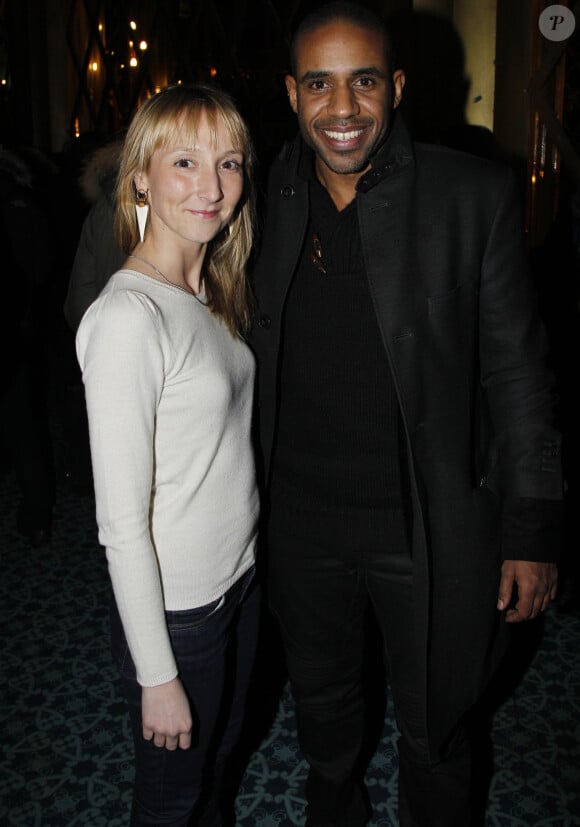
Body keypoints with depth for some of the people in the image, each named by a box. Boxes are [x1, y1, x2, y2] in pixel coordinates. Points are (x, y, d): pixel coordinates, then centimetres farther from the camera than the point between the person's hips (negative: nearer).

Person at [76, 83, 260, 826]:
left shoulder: (212, 292, 2)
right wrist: (157, 676, -17)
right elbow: (122, 524, -23)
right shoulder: (127, 318, -25)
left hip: (241, 577, 7)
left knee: (219, 760, 28)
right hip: (174, 610, -7)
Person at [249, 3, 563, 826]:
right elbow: (260, 366, 6)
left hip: (432, 530, -3)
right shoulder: (270, 201, -1)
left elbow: (516, 368, -8)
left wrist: (533, 532, -9)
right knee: (321, 701, 27)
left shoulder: (473, 193, -11)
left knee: (435, 729, 17)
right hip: (301, 522, 4)